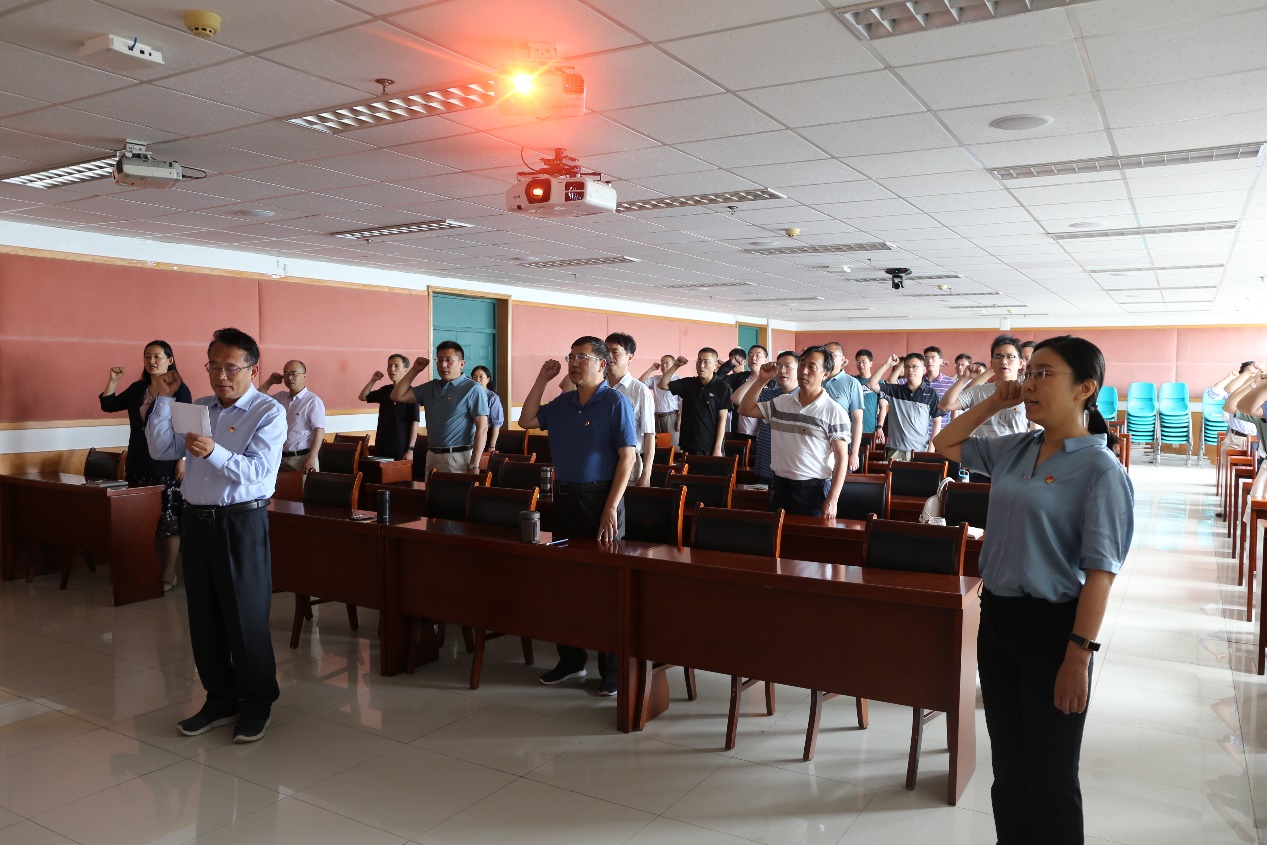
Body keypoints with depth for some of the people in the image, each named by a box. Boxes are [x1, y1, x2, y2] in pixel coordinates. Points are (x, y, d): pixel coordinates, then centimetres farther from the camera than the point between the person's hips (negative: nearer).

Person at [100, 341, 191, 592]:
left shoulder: (179, 389, -5)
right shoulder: (137, 388, 12)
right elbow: (108, 405, 19)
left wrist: (183, 460, -15)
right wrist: (112, 380, 5)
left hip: (167, 465, -6)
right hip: (139, 464, 6)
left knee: (169, 521, -2)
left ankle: (168, 576, 3)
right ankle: (155, 571, 18)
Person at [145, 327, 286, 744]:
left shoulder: (268, 412, -8)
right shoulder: (199, 408, 11)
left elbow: (259, 471, -19)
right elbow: (162, 450, 9)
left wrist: (215, 453, -34)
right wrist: (164, 400, 3)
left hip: (242, 522, -6)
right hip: (197, 519, 6)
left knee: (246, 616, 0)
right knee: (203, 616, 12)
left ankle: (258, 704, 17)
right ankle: (220, 699, 27)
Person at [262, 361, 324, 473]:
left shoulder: (313, 401, -10)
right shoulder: (280, 396, 11)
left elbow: (319, 431, -15)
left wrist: (311, 460, -20)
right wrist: (269, 382, 9)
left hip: (303, 458, -6)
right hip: (281, 457, 6)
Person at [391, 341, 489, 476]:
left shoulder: (473, 389, -8)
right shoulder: (430, 387, 13)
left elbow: (482, 429, -13)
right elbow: (397, 396, 15)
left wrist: (474, 465, -18)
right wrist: (415, 370, 9)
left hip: (458, 458, -6)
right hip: (432, 457, 6)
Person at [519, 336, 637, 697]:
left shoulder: (616, 403, -7)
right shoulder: (562, 403, 11)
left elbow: (627, 456, -12)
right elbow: (527, 421, 17)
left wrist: (610, 507, -19)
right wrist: (542, 380, 9)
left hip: (600, 498, -6)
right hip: (565, 497, 6)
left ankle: (613, 668, 12)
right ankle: (571, 659, 26)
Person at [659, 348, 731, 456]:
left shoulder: (722, 387, -6)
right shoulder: (688, 383, 7)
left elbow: (722, 419, -8)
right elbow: (663, 385, 12)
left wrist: (718, 448, -12)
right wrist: (676, 366, -1)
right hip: (689, 445, 4)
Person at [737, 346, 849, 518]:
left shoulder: (835, 412, -8)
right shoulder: (780, 403, 7)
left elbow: (841, 458, -9)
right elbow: (745, 410, 12)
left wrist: (832, 500, -15)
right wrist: (762, 380, 1)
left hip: (815, 491, -4)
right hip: (780, 487, 5)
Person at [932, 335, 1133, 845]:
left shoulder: (1100, 470, -14)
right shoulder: (1015, 449, 4)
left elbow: (1099, 570, -17)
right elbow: (947, 444, 19)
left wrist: (1079, 655, -20)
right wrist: (993, 403, 7)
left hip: (1051, 625, -6)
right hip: (997, 616, 6)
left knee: (1049, 775, 7)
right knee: (1007, 761, 19)